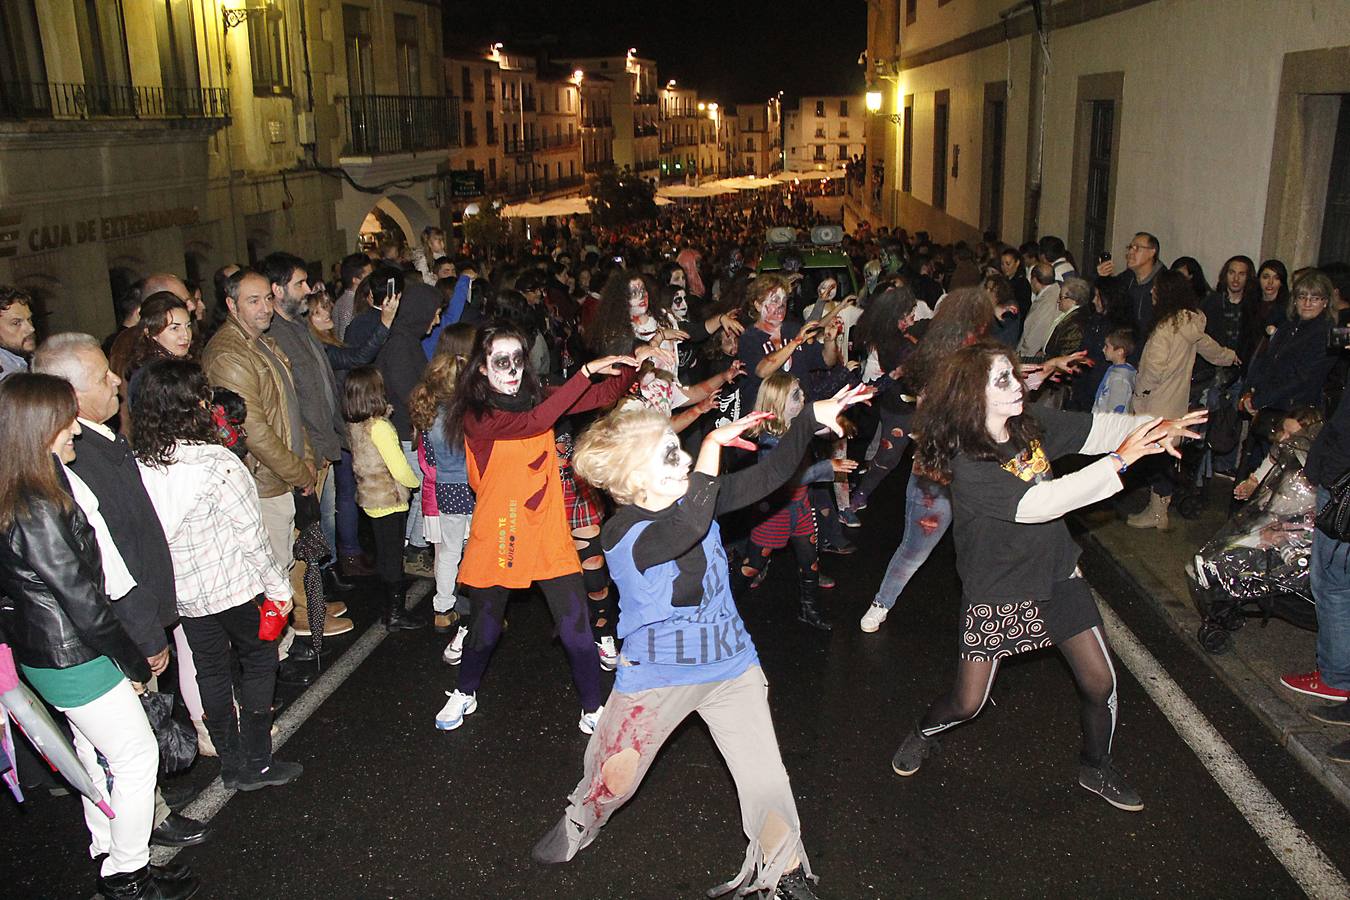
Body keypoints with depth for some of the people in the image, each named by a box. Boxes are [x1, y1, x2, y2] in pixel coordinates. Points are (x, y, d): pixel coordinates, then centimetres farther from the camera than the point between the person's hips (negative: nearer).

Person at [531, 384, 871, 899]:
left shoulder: (694, 499, -6)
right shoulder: (622, 538, -26)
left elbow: (767, 476, -3)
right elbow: (688, 528, -46)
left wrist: (811, 417, -11)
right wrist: (713, 445, -41)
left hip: (731, 665, 4)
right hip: (655, 676, -4)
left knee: (766, 782, -1)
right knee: (614, 777, 13)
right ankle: (579, 823, 48)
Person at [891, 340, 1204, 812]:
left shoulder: (1031, 423, -8)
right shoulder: (968, 467, -29)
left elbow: (1097, 428, -3)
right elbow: (1038, 504, -34)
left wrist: (1155, 426, -23)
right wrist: (1120, 460, -33)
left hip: (1056, 574, 6)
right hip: (997, 591, -5)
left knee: (1099, 681, 7)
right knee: (968, 702, 4)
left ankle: (1095, 767, 35)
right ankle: (924, 732, 39)